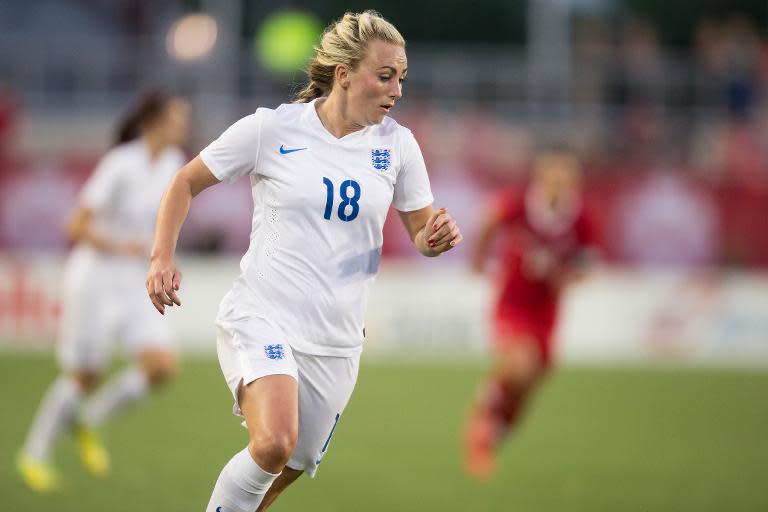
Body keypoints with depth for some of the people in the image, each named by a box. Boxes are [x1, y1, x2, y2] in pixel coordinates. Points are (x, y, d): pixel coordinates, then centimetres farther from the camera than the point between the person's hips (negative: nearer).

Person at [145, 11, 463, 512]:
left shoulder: (396, 144, 3)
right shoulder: (272, 128, -7)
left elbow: (422, 231, 12)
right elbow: (187, 182, 5)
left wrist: (439, 235, -12)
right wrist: (163, 258, -8)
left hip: (336, 343, 4)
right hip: (261, 318, -4)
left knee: (286, 471, 11)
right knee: (275, 443, -28)